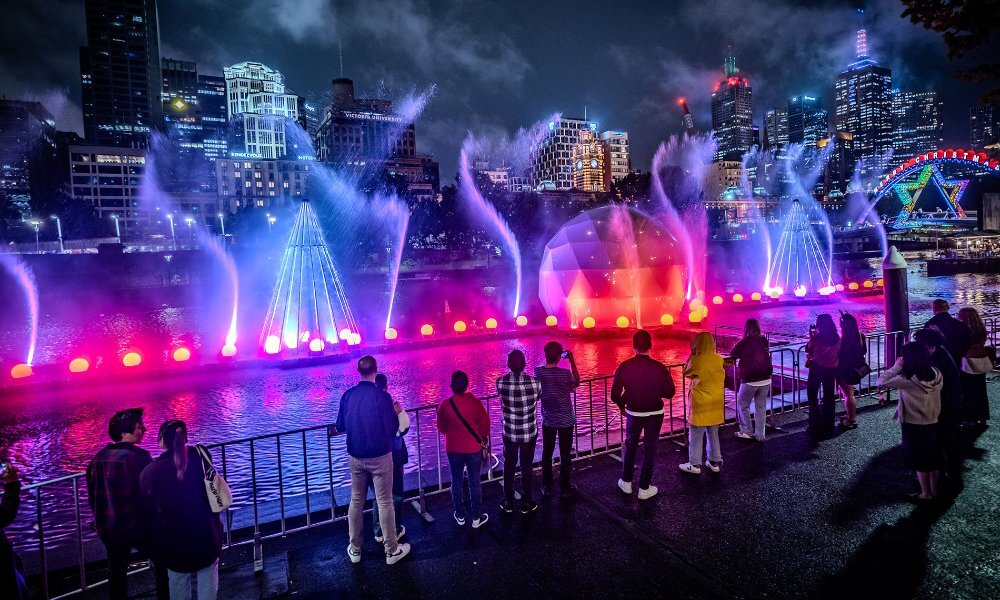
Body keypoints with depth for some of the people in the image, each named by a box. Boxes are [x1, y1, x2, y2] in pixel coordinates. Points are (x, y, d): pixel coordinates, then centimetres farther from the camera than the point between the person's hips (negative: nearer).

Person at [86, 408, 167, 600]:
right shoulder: (140, 456, -18)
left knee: (116, 571, 19)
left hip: (109, 530, 5)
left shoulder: (99, 458, 0)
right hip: (139, 527, -5)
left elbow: (92, 495, 10)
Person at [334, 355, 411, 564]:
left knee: (356, 501, 16)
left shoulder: (348, 395, -4)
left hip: (356, 457, 4)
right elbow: (392, 429, -15)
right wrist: (395, 413, 3)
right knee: (384, 502, 6)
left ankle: (355, 549, 27)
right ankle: (392, 550, 16)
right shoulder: (381, 396, -17)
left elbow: (340, 427, 7)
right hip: (379, 456, -4)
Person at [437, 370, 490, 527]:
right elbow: (485, 423, -5)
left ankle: (460, 516, 27)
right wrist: (483, 437, 14)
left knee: (456, 482, 16)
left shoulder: (444, 405, -13)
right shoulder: (474, 402, -16)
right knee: (475, 482, 10)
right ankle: (476, 517, 18)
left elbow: (441, 428, 0)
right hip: (474, 448, -1)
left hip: (453, 448, 1)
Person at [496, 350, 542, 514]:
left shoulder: (500, 383, -17)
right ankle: (526, 503, 27)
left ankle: (508, 503, 30)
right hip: (529, 433, -1)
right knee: (526, 467, 14)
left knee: (509, 466, 18)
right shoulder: (534, 383, -20)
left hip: (509, 433, 1)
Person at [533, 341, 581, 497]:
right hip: (566, 420, -2)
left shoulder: (538, 372, -12)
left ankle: (547, 487, 24)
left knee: (547, 453, 16)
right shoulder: (565, 373, -19)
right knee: (565, 455, 11)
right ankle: (565, 488, 20)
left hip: (548, 420, 2)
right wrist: (572, 361, 1)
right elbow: (577, 384, 1)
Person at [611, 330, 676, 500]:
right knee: (649, 450, 12)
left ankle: (626, 483, 31)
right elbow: (670, 392, -7)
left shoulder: (624, 367, -15)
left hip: (633, 413, 1)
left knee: (630, 446, 21)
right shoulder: (660, 368, -18)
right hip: (654, 414, -1)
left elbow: (615, 395, -9)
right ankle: (644, 488, 21)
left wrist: (622, 405, 11)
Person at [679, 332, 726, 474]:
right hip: (716, 403, 5)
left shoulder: (696, 360, -18)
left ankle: (695, 464, 12)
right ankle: (715, 462, 25)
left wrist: (692, 355, -1)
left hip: (700, 404, -5)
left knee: (696, 436, 5)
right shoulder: (719, 358, -3)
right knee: (714, 434, 17)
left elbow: (686, 373, -1)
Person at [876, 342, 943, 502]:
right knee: (933, 458, 20)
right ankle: (934, 490, 35)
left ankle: (926, 494, 24)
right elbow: (938, 393, 8)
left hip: (914, 426, -6)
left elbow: (881, 382, -25)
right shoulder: (936, 374, -7)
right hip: (933, 423, 6)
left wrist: (896, 366, -19)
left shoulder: (907, 380, -27)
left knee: (919, 461, 11)